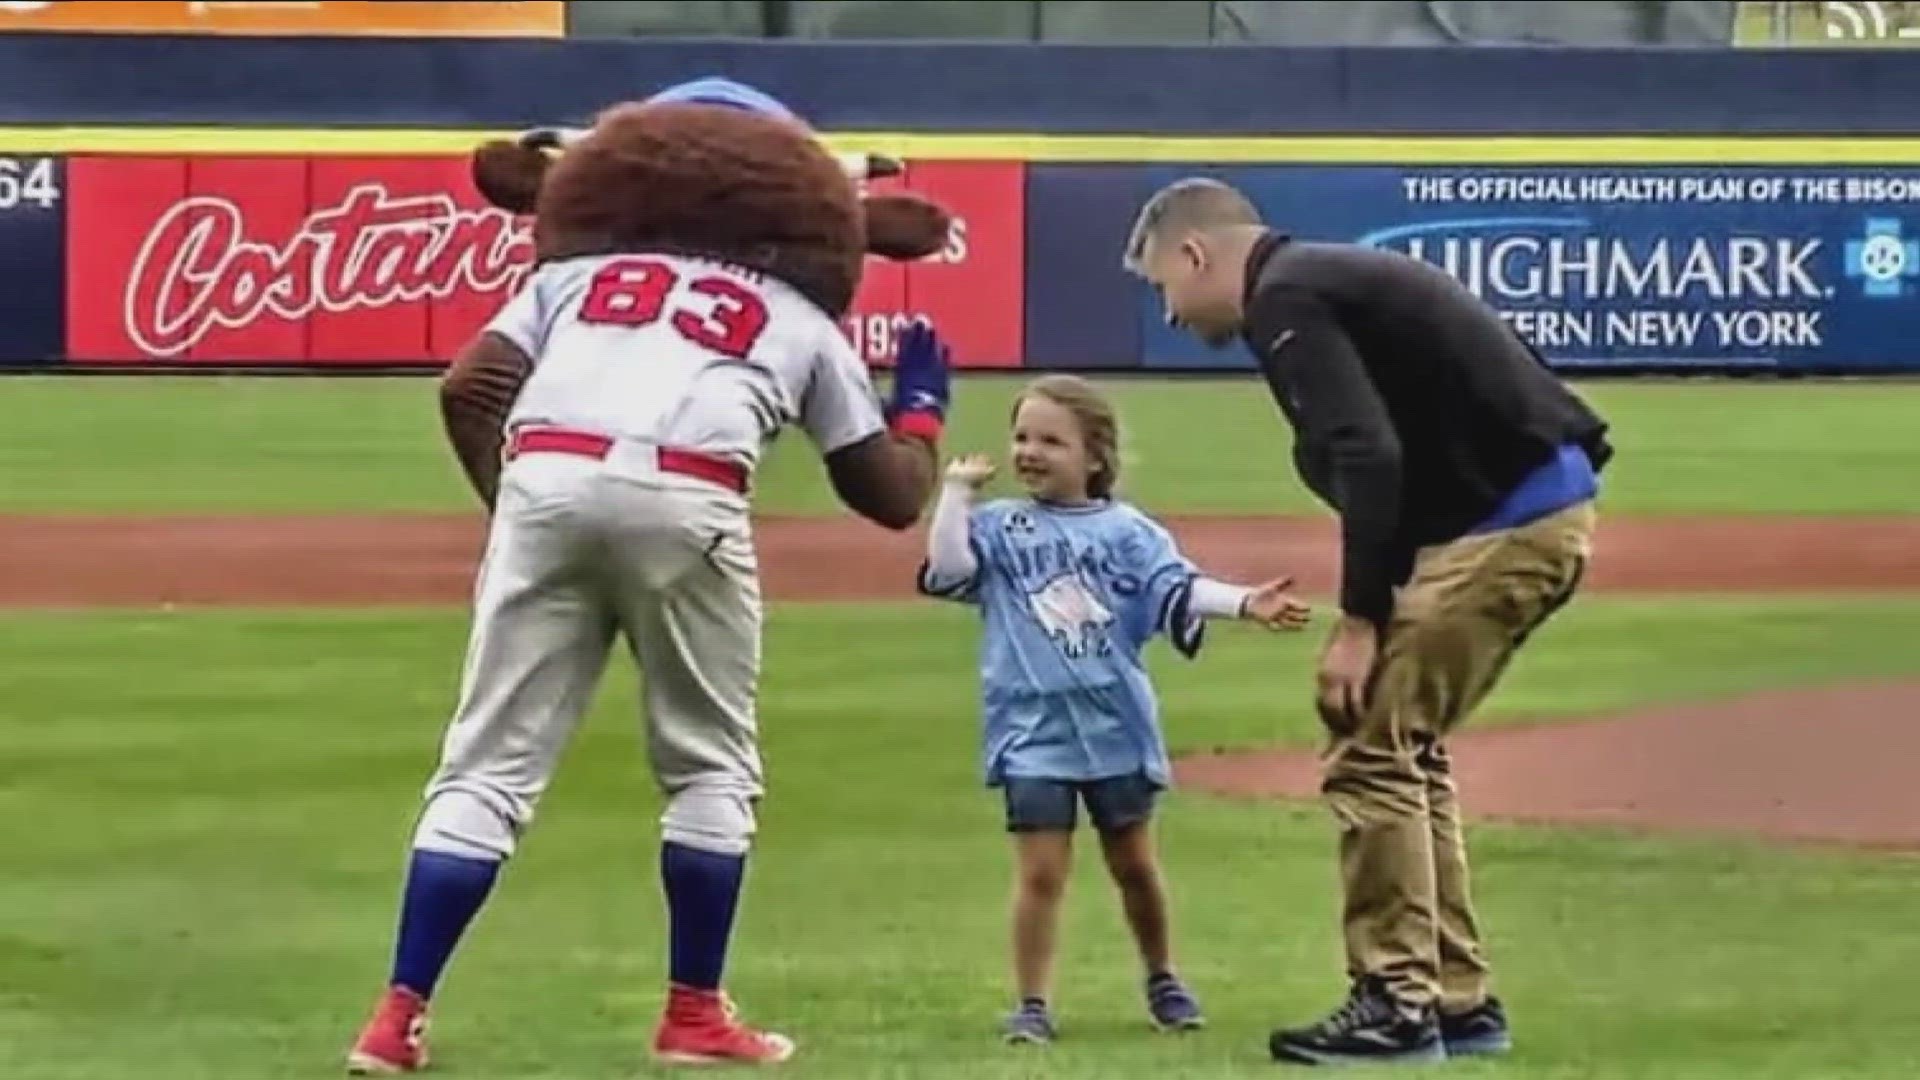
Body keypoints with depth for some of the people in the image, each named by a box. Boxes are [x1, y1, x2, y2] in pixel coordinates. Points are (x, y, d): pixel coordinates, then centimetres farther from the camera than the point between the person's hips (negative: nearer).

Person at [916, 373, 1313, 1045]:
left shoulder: (1126, 530, 2)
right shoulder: (999, 528, 3)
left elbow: (1178, 590, -8)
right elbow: (947, 570, -12)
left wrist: (1246, 604, -22)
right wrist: (956, 490, -10)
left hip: (1115, 723, 1)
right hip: (1033, 728, -1)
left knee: (1133, 863, 14)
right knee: (1041, 870, -4)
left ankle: (1162, 981, 32)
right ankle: (1032, 1005, 4)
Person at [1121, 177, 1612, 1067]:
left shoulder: (1285, 300, -10)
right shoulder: (1327, 279, 20)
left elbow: (1369, 458, -21)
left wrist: (1360, 620, -19)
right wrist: (1376, 613, 18)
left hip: (1502, 521, -10)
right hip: (1546, 508, 10)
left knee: (1371, 746, -6)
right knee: (1401, 745, 16)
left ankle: (1398, 1006, -5)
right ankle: (1458, 1002, 18)